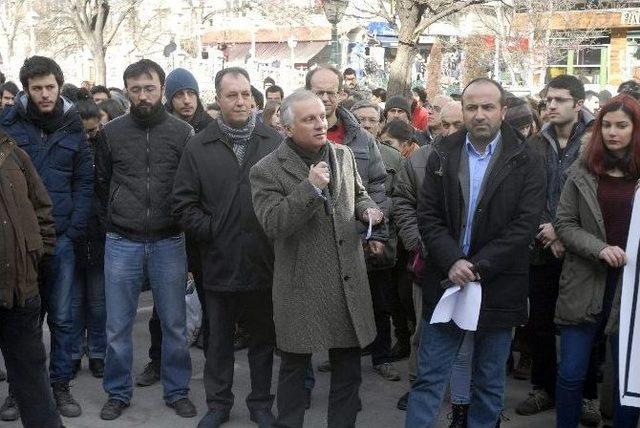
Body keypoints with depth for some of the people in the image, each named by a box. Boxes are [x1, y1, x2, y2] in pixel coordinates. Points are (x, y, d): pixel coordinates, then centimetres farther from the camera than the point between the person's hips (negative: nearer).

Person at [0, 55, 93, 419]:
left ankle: (61, 385, 19)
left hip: (60, 239, 1)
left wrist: (74, 231, -4)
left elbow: (84, 182, 5)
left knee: (62, 317, 7)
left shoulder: (73, 127, 4)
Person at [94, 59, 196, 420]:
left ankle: (178, 391, 24)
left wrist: (183, 224, 4)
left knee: (175, 325, 9)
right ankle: (118, 393, 25)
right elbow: (102, 183, 13)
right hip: (122, 244, 1)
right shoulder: (112, 132, 1)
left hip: (169, 242, -1)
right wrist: (117, 220, 12)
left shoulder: (183, 132, -2)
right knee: (118, 327, 8)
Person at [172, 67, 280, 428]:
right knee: (220, 339, 15)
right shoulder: (200, 147, 1)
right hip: (220, 262, 1)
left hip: (264, 261, 0)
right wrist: (210, 231, -9)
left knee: (263, 338, 14)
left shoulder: (275, 142, -2)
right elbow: (184, 203, 0)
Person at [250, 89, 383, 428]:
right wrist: (310, 188, -26)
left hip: (349, 283, 4)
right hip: (302, 287, -4)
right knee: (294, 368, 12)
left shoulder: (344, 155, 7)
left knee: (348, 368, 13)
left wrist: (368, 210, -1)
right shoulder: (267, 171, -10)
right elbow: (271, 225, -19)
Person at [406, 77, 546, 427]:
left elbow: (524, 225, -10)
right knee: (428, 379, 6)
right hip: (445, 282, 1)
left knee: (489, 385, 12)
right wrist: (452, 262, -15)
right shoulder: (442, 156, 4)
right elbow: (428, 216, -1)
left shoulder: (526, 161, -3)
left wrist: (478, 267, -15)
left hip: (498, 289, -1)